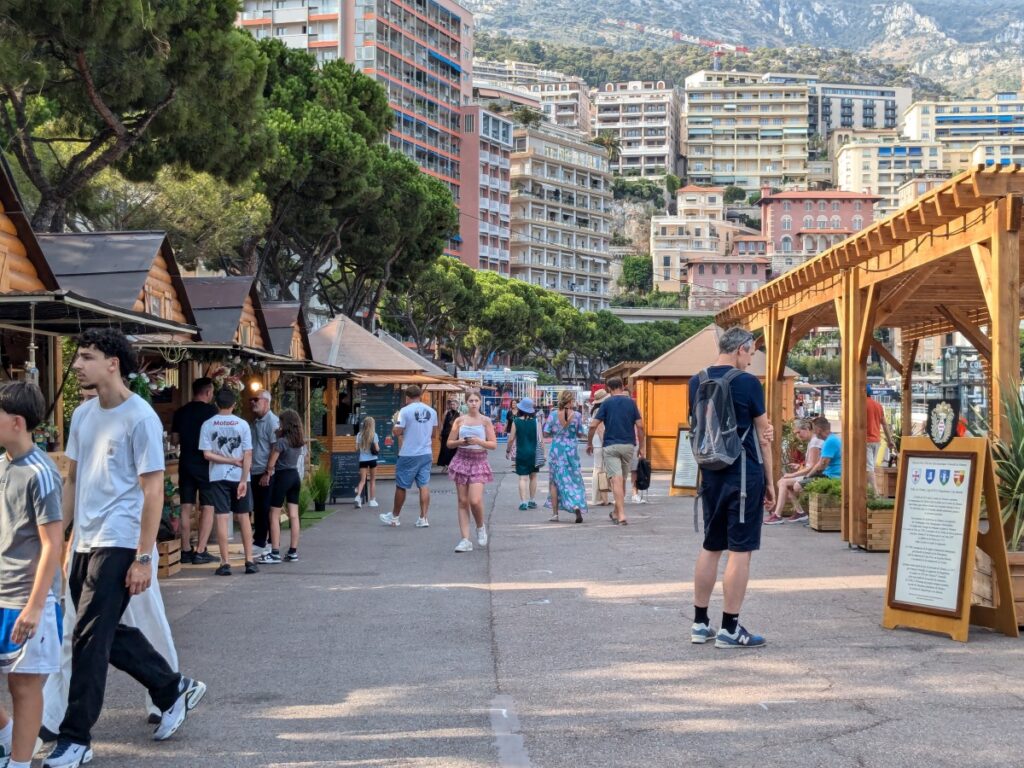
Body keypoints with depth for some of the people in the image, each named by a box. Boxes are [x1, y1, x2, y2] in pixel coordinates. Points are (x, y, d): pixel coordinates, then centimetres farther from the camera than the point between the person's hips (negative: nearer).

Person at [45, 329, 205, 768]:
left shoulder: (140, 418, -12)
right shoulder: (83, 414, 10)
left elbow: (152, 491, -13)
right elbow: (72, 479, 17)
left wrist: (143, 558, -15)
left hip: (118, 545, -8)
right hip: (86, 543, 8)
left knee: (90, 638, -5)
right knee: (106, 633, 13)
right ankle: (175, 690, 31)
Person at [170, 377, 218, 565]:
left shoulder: (180, 412, 5)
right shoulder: (211, 411, -9)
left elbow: (175, 439, 10)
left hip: (186, 463, 5)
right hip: (205, 464, -5)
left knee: (186, 507, 9)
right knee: (207, 507, 0)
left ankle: (186, 551, 12)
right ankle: (200, 552, -6)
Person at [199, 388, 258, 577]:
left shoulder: (208, 425, -3)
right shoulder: (242, 424, -3)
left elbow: (207, 454, -9)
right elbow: (248, 455, -8)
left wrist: (232, 461, -4)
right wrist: (243, 480, -8)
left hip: (218, 477, -1)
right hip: (240, 476, 1)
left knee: (222, 518, 1)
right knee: (243, 518, 9)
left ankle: (225, 563, -1)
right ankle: (249, 561, 10)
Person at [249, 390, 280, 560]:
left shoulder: (272, 421, -11)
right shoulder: (255, 421, 15)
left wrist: (268, 473, -20)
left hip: (266, 474, -8)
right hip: (255, 472, 8)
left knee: (267, 509, -5)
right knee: (258, 509, 11)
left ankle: (271, 544, 1)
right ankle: (259, 542, 18)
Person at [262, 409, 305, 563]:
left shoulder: (281, 442, -16)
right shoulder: (299, 441, 5)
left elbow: (271, 464, -13)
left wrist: (268, 471, 8)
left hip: (282, 477, -7)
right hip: (295, 476, 7)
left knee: (275, 515, -1)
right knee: (293, 515, 7)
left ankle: (275, 553, -5)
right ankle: (293, 552, 8)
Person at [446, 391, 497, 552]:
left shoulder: (486, 421, 2)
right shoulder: (460, 420, 7)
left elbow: (494, 445, 0)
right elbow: (449, 443, 9)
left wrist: (479, 442, -16)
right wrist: (460, 442, -11)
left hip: (479, 462, -2)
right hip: (462, 460, 2)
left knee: (475, 501, -16)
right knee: (463, 501, 0)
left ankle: (480, 527, 15)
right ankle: (465, 540, 3)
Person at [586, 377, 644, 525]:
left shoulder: (606, 403, -2)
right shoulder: (631, 402, 5)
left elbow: (593, 425, -6)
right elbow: (640, 426, 2)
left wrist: (589, 443, 8)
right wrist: (641, 447, 11)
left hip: (611, 446, -3)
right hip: (629, 445, 3)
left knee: (616, 480, -9)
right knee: (622, 480, 16)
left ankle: (621, 515, -20)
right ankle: (616, 512, 29)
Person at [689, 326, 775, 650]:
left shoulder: (696, 382, 7)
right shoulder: (748, 383, -10)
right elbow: (763, 436, -4)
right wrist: (769, 481, 4)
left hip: (711, 474, 6)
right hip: (744, 473, -6)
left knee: (710, 547, 14)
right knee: (740, 550, 0)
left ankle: (700, 623, 19)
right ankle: (729, 629, 2)